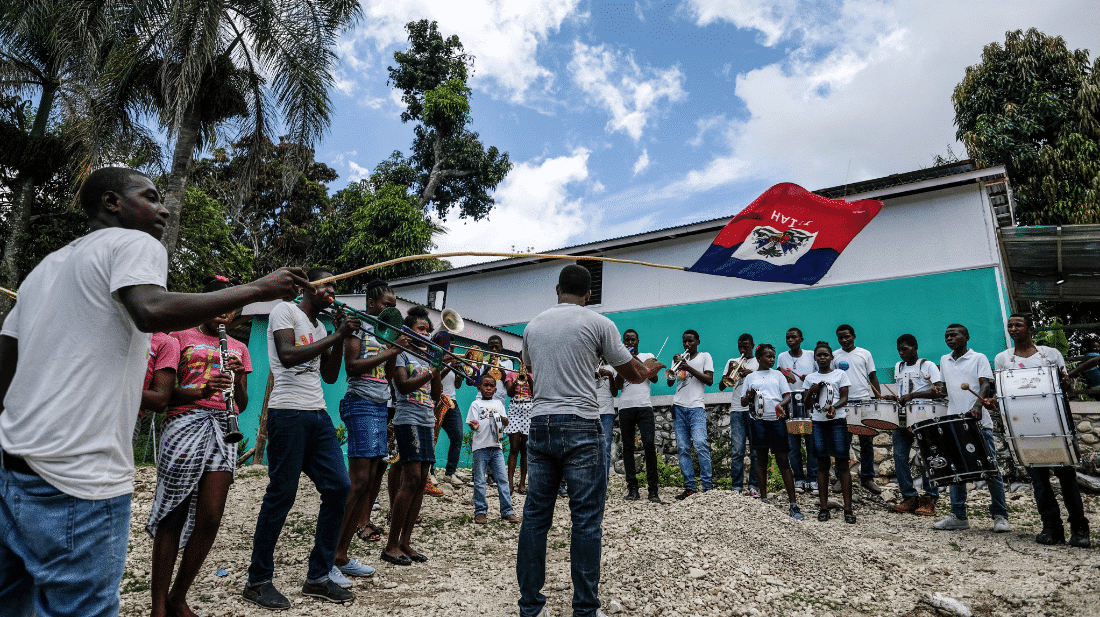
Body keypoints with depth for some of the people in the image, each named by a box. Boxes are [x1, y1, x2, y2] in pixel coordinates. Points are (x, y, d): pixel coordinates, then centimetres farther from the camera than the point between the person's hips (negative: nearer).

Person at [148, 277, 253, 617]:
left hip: (222, 429, 4)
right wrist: (201, 391, -17)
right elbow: (165, 392, 1)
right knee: (174, 515, -1)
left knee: (210, 518, -1)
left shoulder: (239, 348, 19)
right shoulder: (182, 337, 8)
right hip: (185, 423, -3)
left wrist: (238, 378, -4)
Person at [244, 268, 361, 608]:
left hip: (318, 415, 8)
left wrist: (340, 339, 7)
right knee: (281, 494, -4)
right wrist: (335, 336, -14)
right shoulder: (285, 311, -1)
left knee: (338, 487, 2)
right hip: (289, 412, -8)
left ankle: (319, 576, 12)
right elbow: (287, 356, -17)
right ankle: (258, 581, 11)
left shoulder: (319, 327, 21)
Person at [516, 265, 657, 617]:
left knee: (535, 515, 9)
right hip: (579, 427, -4)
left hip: (540, 425, 5)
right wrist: (650, 370, 30)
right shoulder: (598, 323, -1)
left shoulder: (532, 326, 12)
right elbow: (630, 373, 8)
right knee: (586, 518, 2)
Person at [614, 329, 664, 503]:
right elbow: (618, 386, 5)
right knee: (628, 448, 0)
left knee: (649, 445, -12)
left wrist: (637, 360, -4)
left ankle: (653, 490, -8)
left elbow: (654, 379, 1)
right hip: (625, 408, 2)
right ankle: (632, 489, 4)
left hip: (644, 407, -2)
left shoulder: (647, 356, 15)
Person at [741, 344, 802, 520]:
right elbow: (743, 402, 12)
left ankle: (793, 503, -1)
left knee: (782, 460, -3)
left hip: (777, 419, 0)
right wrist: (748, 397, -11)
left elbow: (788, 395, 6)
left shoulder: (778, 375, 14)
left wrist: (781, 405, -16)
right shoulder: (750, 377, 12)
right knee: (761, 459, 4)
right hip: (759, 420, 0)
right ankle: (763, 499, 12)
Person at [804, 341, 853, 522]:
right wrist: (811, 392, -6)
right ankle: (823, 507, 9)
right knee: (822, 463, 4)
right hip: (818, 422, 3)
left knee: (842, 463, -4)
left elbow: (844, 398, 0)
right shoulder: (810, 378, 14)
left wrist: (834, 406, -20)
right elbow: (807, 404, 14)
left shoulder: (840, 374, 6)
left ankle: (848, 508, -1)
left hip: (838, 421, -3)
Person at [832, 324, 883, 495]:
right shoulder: (834, 356, 7)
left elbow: (873, 377, 8)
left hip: (864, 401, 0)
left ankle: (867, 478, 11)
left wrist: (879, 399, 2)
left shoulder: (864, 354, 7)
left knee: (867, 442, 3)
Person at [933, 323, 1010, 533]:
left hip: (979, 422, -5)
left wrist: (978, 405, -27)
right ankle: (958, 516, 11)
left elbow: (985, 385, -11)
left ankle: (1000, 516, 8)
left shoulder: (979, 358, 1)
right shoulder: (944, 361, 16)